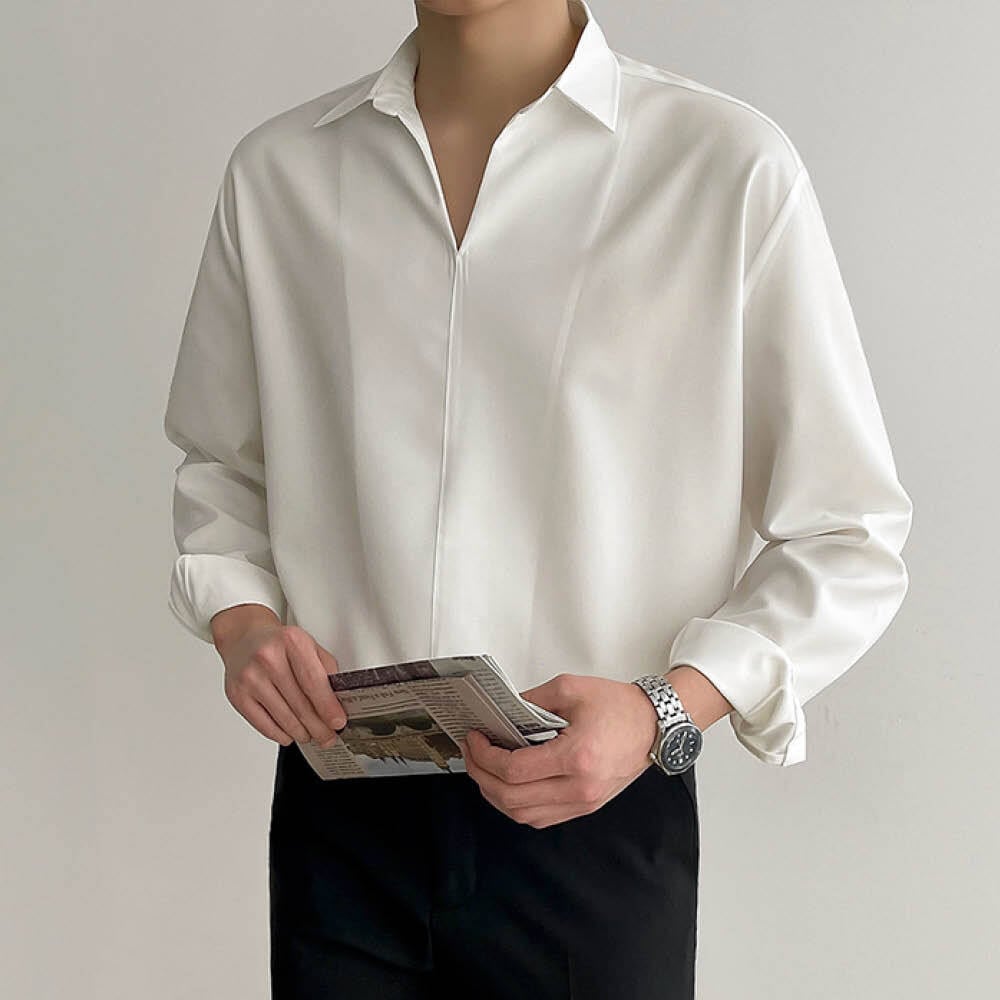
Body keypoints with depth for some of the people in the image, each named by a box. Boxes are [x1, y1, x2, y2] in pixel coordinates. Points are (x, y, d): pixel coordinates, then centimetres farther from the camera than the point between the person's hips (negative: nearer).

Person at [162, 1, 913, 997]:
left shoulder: (733, 167, -8)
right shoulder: (276, 170, 3)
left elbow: (849, 541, -5)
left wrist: (664, 709, -18)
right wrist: (240, 622, -4)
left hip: (599, 821, -2)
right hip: (339, 820, 2)